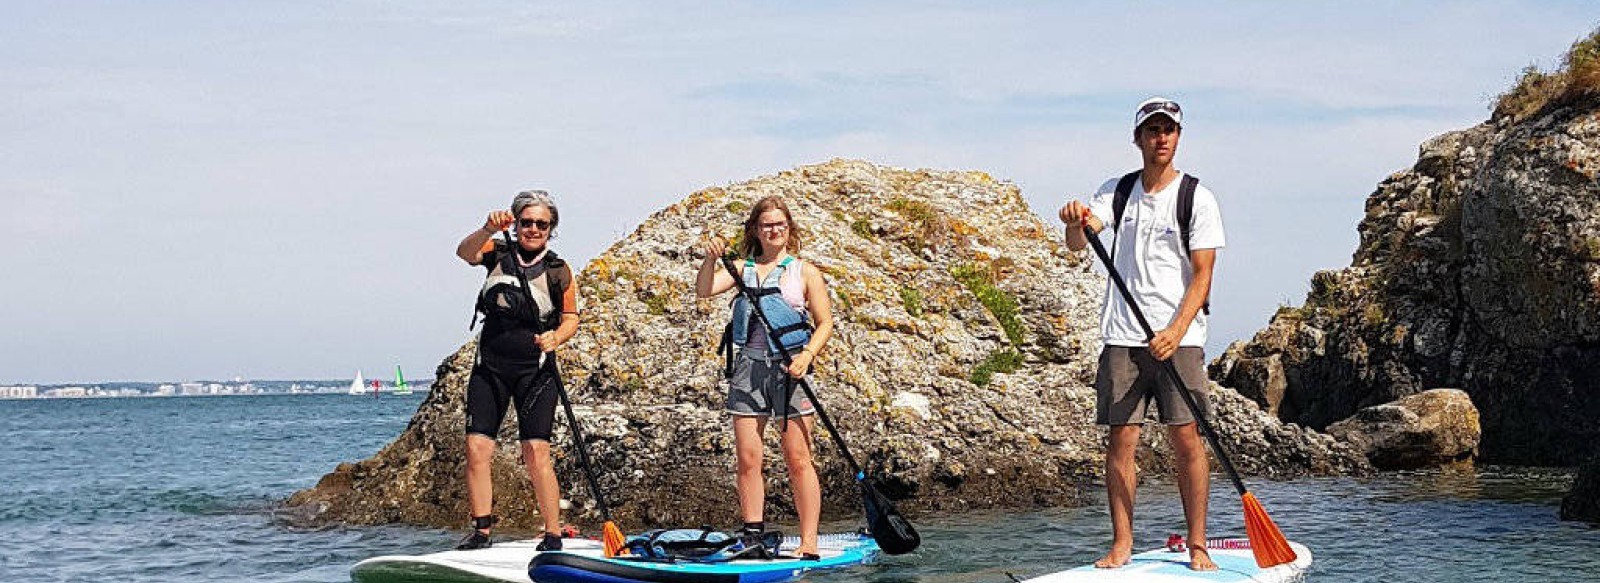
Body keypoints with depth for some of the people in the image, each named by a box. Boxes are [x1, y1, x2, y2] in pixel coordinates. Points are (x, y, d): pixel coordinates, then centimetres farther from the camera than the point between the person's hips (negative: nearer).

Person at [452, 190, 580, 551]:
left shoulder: (558, 271, 3)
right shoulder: (498, 253, 4)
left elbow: (571, 318, 7)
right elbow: (465, 253, -16)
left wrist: (556, 338, -15)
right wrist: (488, 229, -35)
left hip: (535, 370, -2)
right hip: (490, 367, 2)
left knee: (536, 452, -11)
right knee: (477, 447, -6)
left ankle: (553, 535, -5)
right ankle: (481, 531, 4)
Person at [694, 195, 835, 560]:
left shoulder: (804, 273, 6)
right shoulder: (742, 269, 12)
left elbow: (825, 323, 3)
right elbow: (705, 290, -2)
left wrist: (807, 355, -13)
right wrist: (711, 260, -19)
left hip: (789, 368, -3)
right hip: (749, 367, 3)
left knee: (798, 461, -4)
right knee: (747, 459, 2)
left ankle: (809, 543, -3)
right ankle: (752, 537, 9)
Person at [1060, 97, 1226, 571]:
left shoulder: (1197, 198, 1)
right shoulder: (1117, 191, 10)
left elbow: (1202, 275, -5)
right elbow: (1077, 243, -4)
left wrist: (1177, 331, -18)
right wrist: (1076, 222, -28)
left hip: (1178, 337, -2)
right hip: (1123, 336, 2)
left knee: (1186, 439, -5)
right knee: (1121, 439, 0)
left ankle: (1197, 545, 2)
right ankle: (1121, 545, 5)